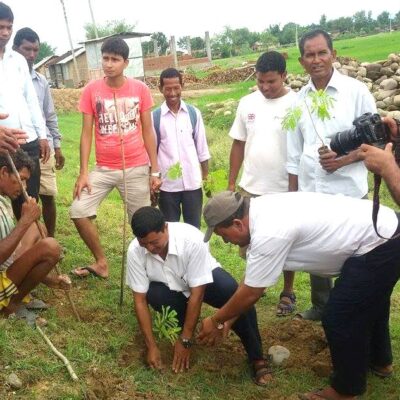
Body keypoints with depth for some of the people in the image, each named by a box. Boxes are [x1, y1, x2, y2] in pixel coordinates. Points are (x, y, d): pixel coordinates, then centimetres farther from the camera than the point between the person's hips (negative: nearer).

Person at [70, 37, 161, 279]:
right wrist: (83, 173, -8)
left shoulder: (140, 89, -3)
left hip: (137, 168, -1)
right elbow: (86, 133, -1)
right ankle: (101, 262, 7)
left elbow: (147, 132, 2)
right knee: (78, 211, -10)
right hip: (103, 169, 1)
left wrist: (155, 171, 0)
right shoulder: (91, 90, -3)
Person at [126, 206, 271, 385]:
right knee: (153, 294, -31)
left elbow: (197, 293, -31)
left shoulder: (192, 239, -37)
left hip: (206, 280, -2)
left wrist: (185, 340, -28)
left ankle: (256, 358, -14)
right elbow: (140, 299, -19)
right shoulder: (135, 251, -27)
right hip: (172, 287, 3)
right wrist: (151, 346, -22)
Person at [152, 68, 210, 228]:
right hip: (167, 184, -1)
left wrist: (206, 177, 4)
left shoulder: (194, 113, 0)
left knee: (194, 228, 10)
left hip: (192, 182, 1)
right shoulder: (154, 117, -3)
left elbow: (202, 147, 5)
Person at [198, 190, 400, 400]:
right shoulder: (261, 210, 1)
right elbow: (251, 277, 10)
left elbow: (250, 294, -16)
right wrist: (229, 315, 13)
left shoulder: (268, 234, -28)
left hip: (379, 245, -10)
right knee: (368, 304, 29)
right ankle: (380, 361, 52)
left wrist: (215, 320, -1)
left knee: (340, 318, 1)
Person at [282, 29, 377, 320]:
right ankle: (321, 306, 35)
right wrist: (293, 196, 8)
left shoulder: (355, 91, -5)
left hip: (348, 192, -4)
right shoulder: (299, 100, 7)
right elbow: (294, 155, 10)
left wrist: (345, 159, -19)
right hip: (311, 193, 4)